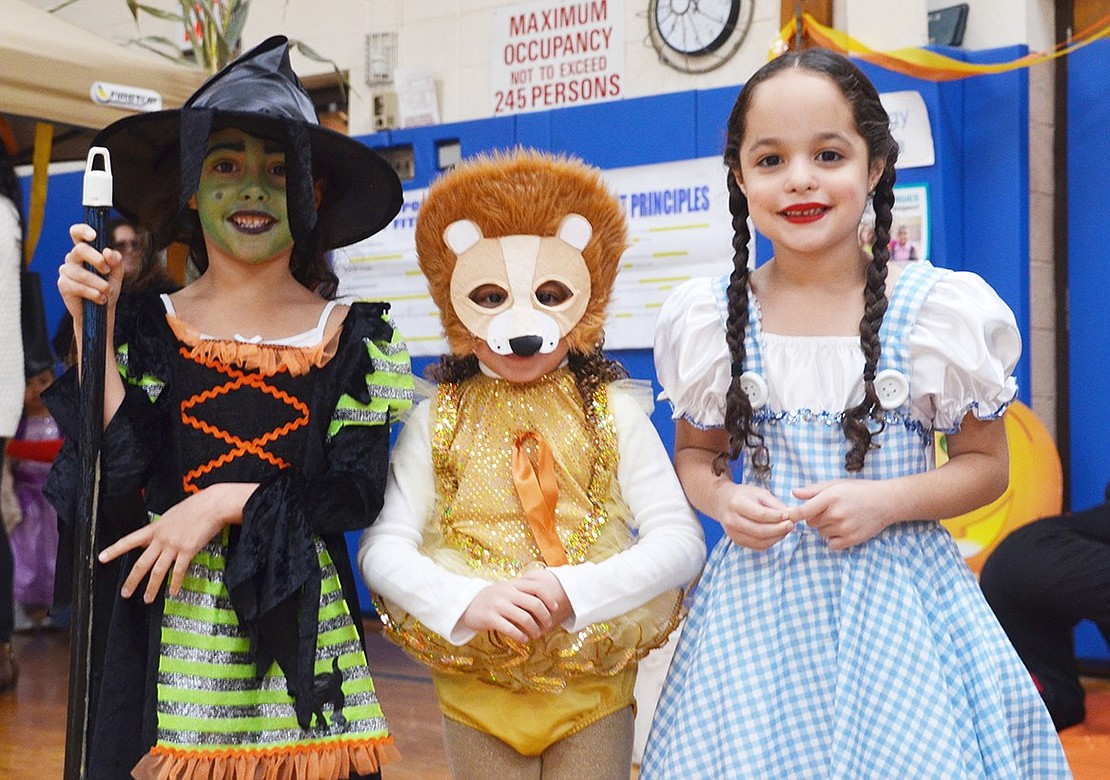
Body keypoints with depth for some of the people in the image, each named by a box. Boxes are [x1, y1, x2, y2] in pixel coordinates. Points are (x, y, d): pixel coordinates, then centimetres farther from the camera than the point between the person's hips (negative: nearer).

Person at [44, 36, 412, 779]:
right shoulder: (149, 327, 5)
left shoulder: (356, 339, 2)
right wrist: (95, 327, -10)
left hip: (299, 623, 0)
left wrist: (227, 502, -13)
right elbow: (123, 471, -7)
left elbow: (356, 495, -3)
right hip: (171, 630, 1)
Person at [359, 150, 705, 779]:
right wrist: (465, 602, -26)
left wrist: (575, 591, -25)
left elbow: (681, 541, -9)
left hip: (594, 688, 0)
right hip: (476, 686, 1)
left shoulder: (614, 414, -3)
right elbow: (383, 546, -7)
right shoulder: (435, 422, -1)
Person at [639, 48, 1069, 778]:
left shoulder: (938, 310, -4)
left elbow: (987, 465, 2)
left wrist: (886, 502, -14)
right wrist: (724, 499, -10)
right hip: (760, 600, 2)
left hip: (896, 595, -1)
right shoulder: (710, 319, 1)